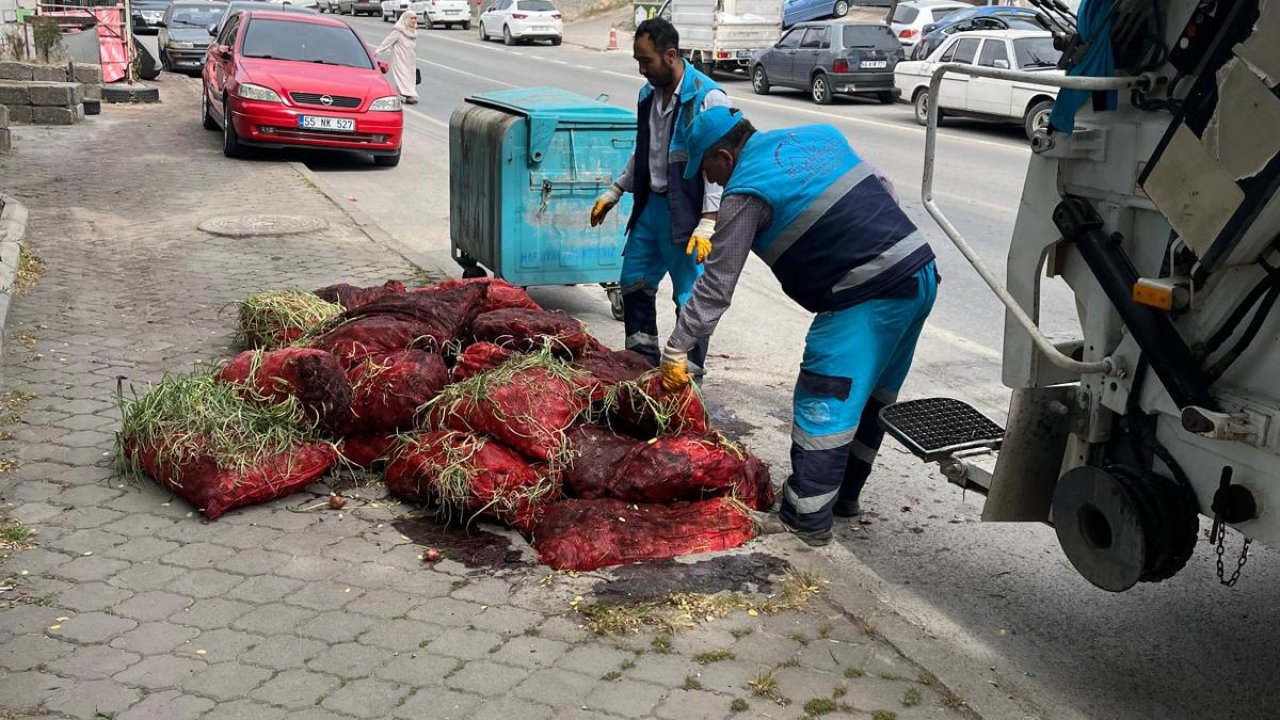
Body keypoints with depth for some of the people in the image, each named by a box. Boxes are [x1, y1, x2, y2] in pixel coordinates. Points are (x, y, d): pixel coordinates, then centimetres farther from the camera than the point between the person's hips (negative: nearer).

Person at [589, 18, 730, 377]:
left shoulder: (708, 98, -17)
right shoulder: (649, 94, 8)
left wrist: (708, 222, -25)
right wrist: (614, 192, 20)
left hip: (688, 212, -8)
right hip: (651, 204, 8)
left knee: (691, 298, -2)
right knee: (634, 283, 15)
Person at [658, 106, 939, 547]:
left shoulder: (746, 193, -8)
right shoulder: (817, 138, 16)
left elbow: (715, 287, -7)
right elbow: (885, 193, 20)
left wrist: (676, 352, -1)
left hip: (868, 299, -9)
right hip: (922, 274, 9)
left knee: (824, 404, 0)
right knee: (872, 398, 19)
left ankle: (808, 518, 7)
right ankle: (845, 494, 32)